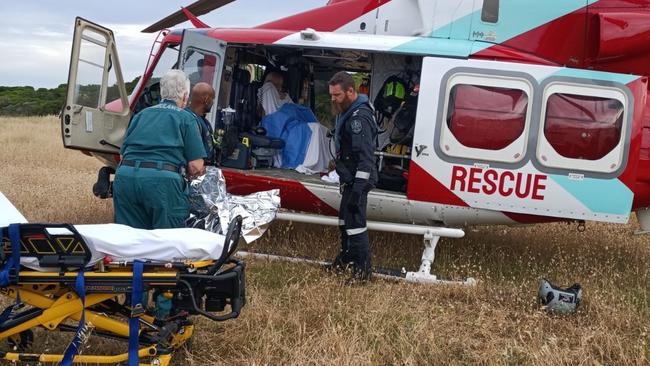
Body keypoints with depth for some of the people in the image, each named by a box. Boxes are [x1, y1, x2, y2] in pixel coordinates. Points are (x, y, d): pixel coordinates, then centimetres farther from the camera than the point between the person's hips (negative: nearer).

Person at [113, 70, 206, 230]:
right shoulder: (186, 118, 9)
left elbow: (123, 154, 21)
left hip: (124, 176, 5)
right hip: (162, 181, -5)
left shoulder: (141, 115, 23)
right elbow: (196, 167, 1)